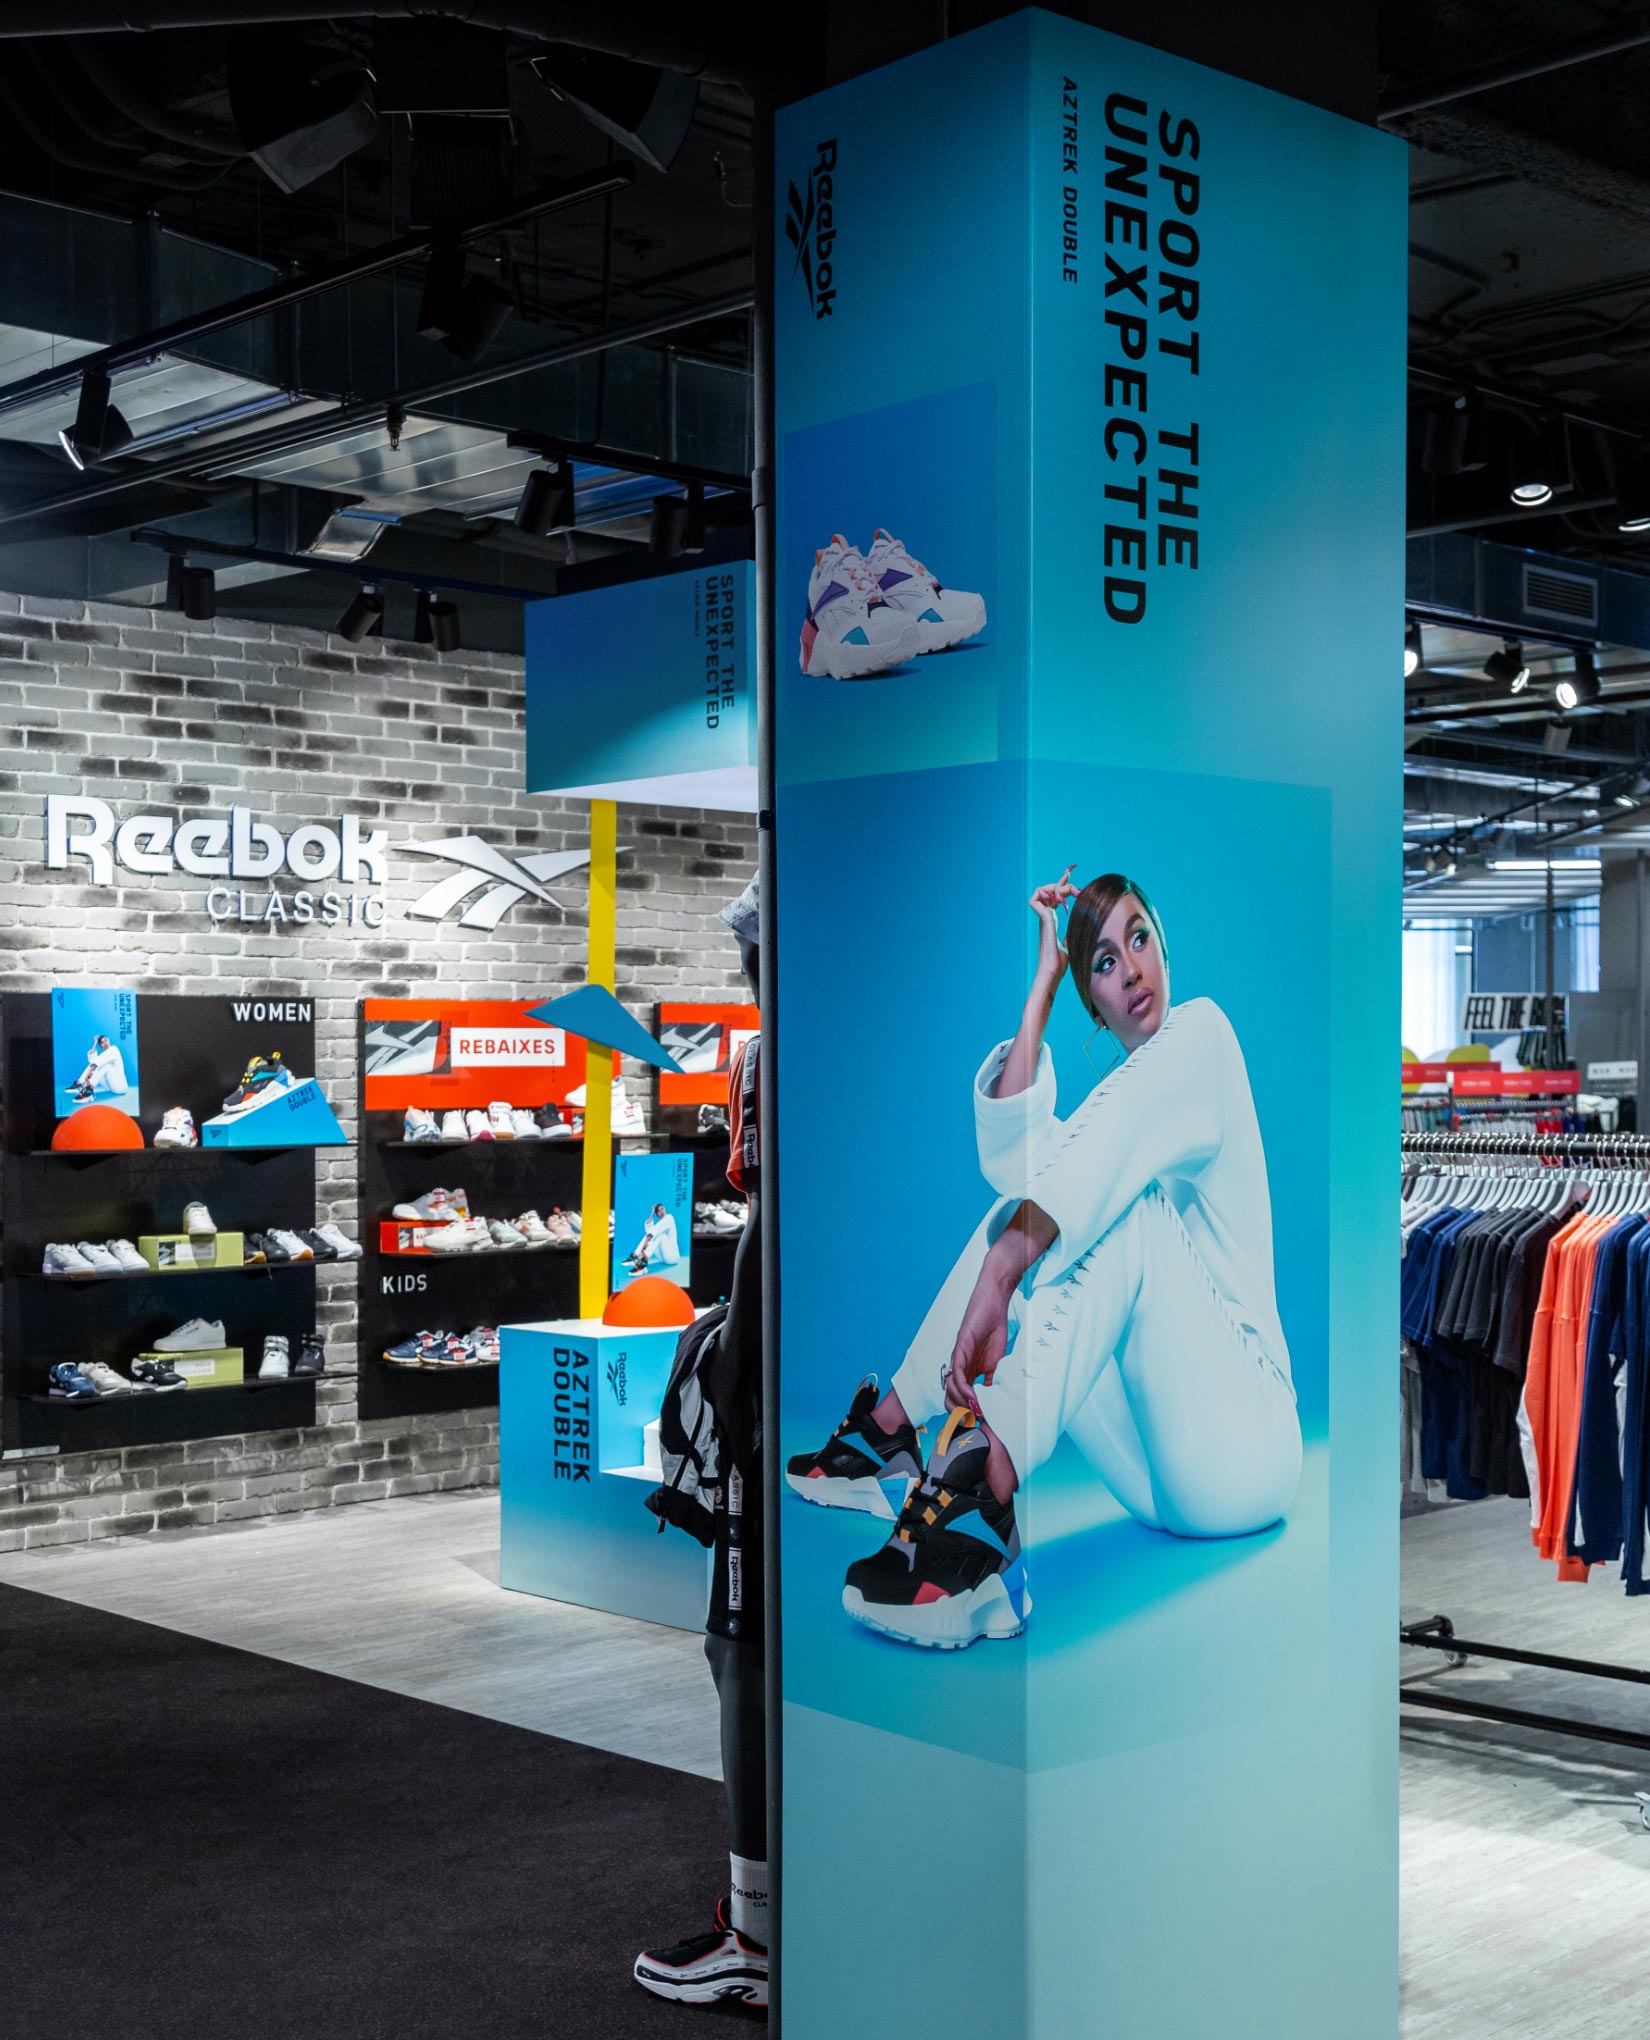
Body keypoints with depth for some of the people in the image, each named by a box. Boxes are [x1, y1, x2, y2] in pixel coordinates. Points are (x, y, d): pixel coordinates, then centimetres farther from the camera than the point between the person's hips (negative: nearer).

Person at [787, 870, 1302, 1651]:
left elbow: (1107, 1152, -21)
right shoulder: (1114, 1100, 21)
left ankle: (984, 1492, -47)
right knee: (1012, 1208, 1)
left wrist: (996, 1281, -35)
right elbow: (1008, 1157, -1)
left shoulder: (1202, 1030, 0)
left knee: (1124, 1196, -28)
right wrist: (1044, 979, 1)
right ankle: (888, 1433, 0)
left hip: (1247, 1447, -7)